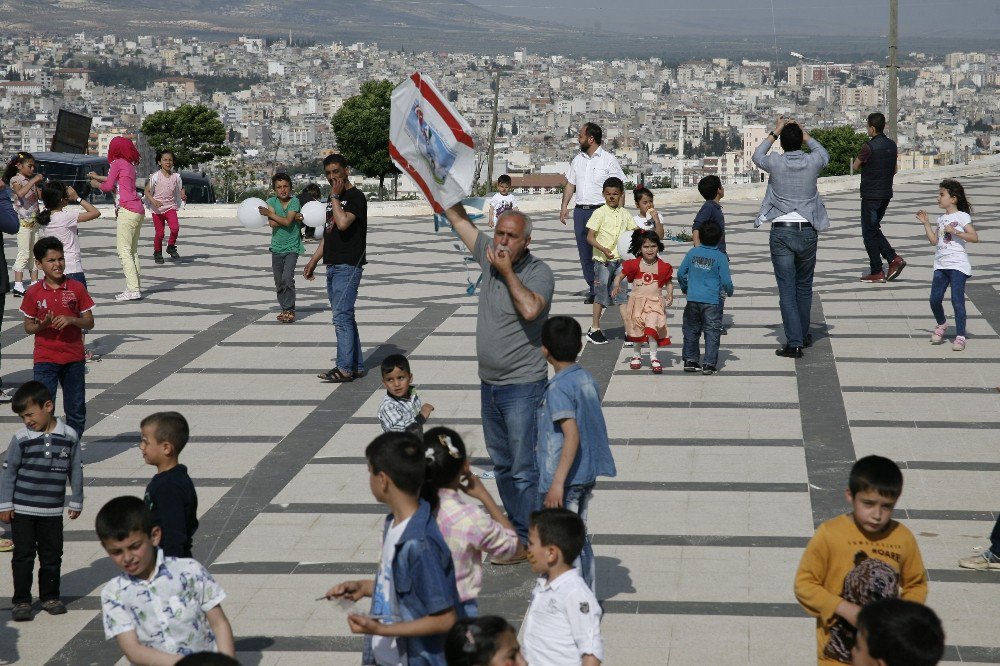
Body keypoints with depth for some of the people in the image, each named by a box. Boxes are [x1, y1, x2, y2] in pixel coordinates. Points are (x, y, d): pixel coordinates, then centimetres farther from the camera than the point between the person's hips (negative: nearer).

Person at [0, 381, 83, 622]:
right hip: (22, 510, -1)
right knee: (23, 556, 2)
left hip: (52, 511, 1)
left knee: (52, 556, 10)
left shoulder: (69, 436, -6)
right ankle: (21, 601, 10)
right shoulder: (21, 439, -9)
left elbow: (75, 471, 4)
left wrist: (76, 502, 7)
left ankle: (50, 596, 24)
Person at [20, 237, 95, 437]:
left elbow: (89, 323, 1)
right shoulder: (33, 293, -2)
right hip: (45, 360, -1)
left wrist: (71, 320, -18)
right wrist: (42, 325, -17)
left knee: (76, 410, 10)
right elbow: (28, 327, 4)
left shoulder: (77, 288, -1)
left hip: (74, 359, 1)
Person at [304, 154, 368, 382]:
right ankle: (356, 366, 14)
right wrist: (313, 260, 20)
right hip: (333, 266, 9)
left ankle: (345, 368, -10)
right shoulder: (334, 199, 18)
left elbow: (343, 223, -26)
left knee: (342, 316, -11)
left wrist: (335, 196, -15)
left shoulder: (355, 197, -10)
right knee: (345, 317, 10)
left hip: (348, 266, -9)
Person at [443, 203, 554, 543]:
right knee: (502, 464, 17)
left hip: (523, 387, -8)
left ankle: (526, 540, 2)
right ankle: (513, 526, 29)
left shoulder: (539, 272, -15)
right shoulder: (490, 255, 3)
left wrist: (507, 271, -26)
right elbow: (456, 216, 11)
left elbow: (530, 309, -36)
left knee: (523, 469, -5)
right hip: (489, 384, 8)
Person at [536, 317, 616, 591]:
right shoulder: (588, 380, 5)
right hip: (587, 475, 8)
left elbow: (572, 436, -28)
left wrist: (557, 483, -29)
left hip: (564, 478, -8)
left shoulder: (558, 388, -19)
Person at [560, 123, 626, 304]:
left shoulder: (609, 160, -3)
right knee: (584, 253, 6)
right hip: (580, 211, 6)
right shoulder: (577, 160, 14)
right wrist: (564, 206, 10)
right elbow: (570, 184, 19)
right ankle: (593, 290, 13)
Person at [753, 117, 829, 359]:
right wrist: (805, 135, 24)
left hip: (781, 232, -2)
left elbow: (757, 157, 17)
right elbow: (825, 155, 22)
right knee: (804, 286, 18)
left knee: (787, 289, -2)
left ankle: (794, 343, -8)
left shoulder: (776, 163, -7)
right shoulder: (812, 162, -4)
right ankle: (804, 335, 31)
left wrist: (774, 133, 22)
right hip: (807, 230, 2)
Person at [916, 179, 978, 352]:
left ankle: (960, 337, -7)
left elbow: (974, 237, -13)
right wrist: (926, 223, 8)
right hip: (941, 265, 7)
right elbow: (934, 240, 13)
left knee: (957, 300, -10)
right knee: (935, 299, 4)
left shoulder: (962, 216, -5)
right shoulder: (941, 219, 17)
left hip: (957, 265, -7)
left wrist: (955, 231, -21)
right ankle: (941, 325, 30)